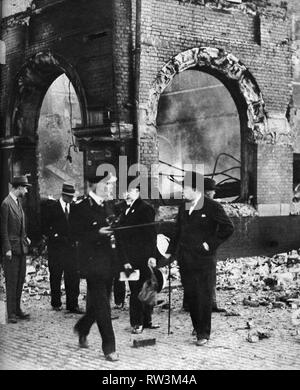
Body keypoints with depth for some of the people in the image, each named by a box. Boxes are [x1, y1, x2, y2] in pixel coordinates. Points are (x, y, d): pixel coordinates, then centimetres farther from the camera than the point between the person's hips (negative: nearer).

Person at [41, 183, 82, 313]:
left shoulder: (74, 208, 8)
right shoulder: (52, 207, -2)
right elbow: (44, 225, -1)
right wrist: (52, 235, -9)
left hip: (71, 246, 3)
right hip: (55, 247, -3)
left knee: (73, 276, -2)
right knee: (55, 276, 5)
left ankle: (72, 305, 3)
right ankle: (56, 303, 17)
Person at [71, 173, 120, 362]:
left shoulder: (109, 205, 13)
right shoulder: (82, 208, -9)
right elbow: (77, 235, -12)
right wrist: (98, 233, -26)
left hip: (109, 263, 7)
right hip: (93, 263, -7)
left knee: (99, 303, 15)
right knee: (102, 306, -5)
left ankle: (82, 329, 40)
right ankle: (109, 348, 2)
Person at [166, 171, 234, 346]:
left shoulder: (212, 206, -8)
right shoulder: (183, 208, 12)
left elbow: (228, 228, -9)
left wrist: (210, 244, -11)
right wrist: (171, 252, 12)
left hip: (204, 259, -6)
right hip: (185, 260, 6)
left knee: (204, 297, -1)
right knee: (191, 297, 9)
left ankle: (204, 333, 7)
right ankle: (197, 328, 21)